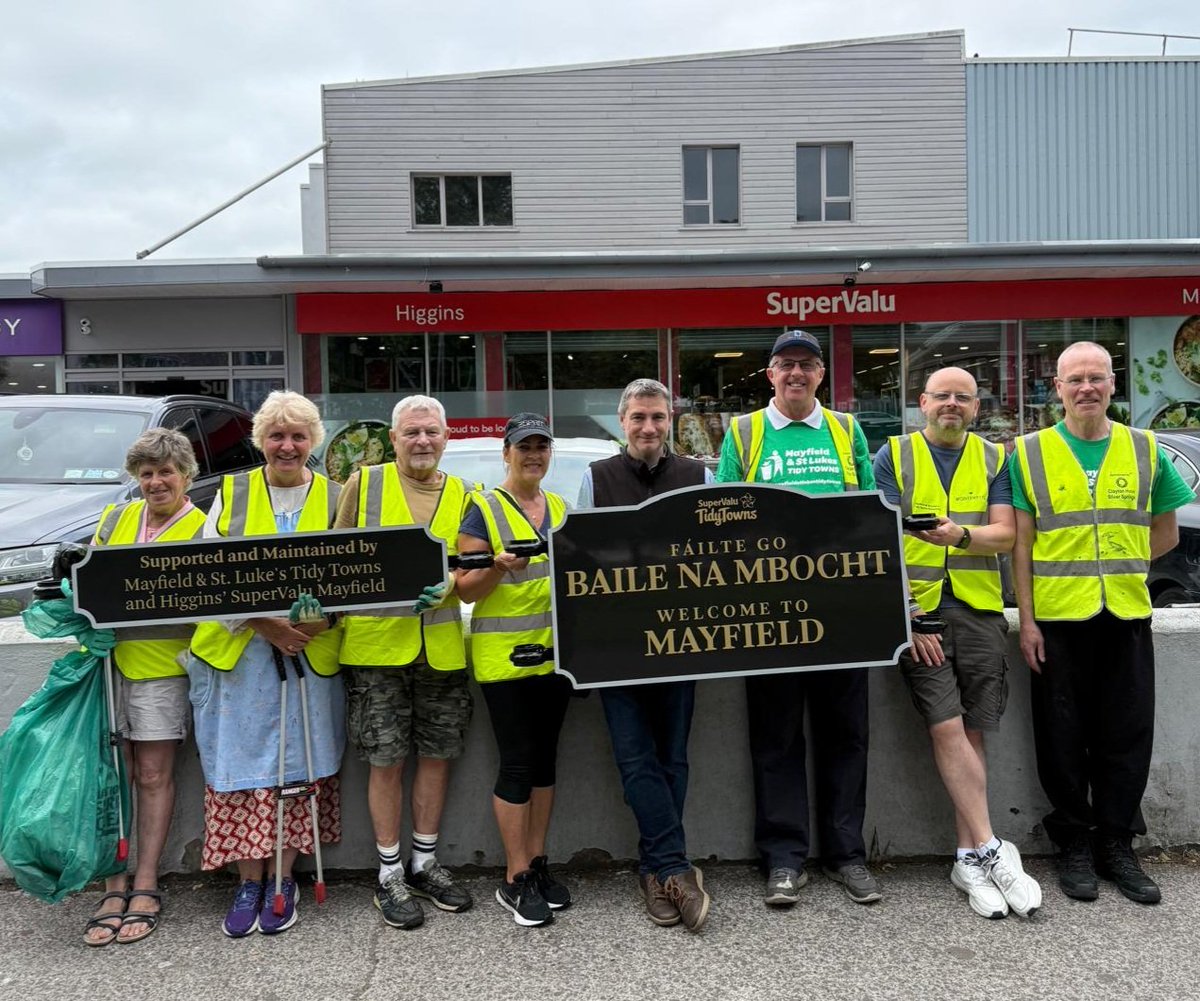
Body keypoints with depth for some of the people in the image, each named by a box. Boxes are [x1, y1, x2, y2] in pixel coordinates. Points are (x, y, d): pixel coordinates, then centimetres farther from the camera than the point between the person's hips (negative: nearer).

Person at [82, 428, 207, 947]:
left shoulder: (203, 529, -2)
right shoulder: (116, 518, 13)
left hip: (161, 666, -4)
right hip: (107, 657, 4)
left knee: (153, 774, 2)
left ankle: (145, 888, 13)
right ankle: (115, 887, 14)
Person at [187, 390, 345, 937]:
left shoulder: (335, 497, 7)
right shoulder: (232, 492, 7)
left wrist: (322, 618, -15)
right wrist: (262, 622, -14)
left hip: (312, 653, 0)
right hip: (240, 651, 0)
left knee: (298, 763, 3)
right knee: (243, 764, 2)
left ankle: (283, 879, 16)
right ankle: (249, 881, 15)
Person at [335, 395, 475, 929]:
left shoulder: (462, 495, 8)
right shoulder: (364, 484, 1)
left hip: (440, 645, 3)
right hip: (376, 643, -3)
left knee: (437, 754, 11)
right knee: (386, 760, 4)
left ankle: (425, 862, 28)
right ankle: (390, 873, 20)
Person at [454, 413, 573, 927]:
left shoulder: (562, 508, 13)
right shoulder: (484, 509, -4)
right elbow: (466, 588, -7)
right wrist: (499, 568, -25)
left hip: (553, 651, 6)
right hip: (503, 654, -5)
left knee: (545, 758, 12)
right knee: (517, 764, -2)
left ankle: (537, 864, 24)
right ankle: (515, 879, 9)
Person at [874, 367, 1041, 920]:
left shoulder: (994, 459, 12)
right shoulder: (894, 455, 5)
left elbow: (1006, 535, 2)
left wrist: (960, 535, -21)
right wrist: (905, 616, -9)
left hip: (978, 610, 2)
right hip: (917, 609, -2)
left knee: (970, 734, 2)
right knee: (946, 728, -10)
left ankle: (969, 859, 11)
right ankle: (991, 849, -1)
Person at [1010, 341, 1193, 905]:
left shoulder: (1145, 450, 6)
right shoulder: (1030, 452, 1)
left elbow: (1164, 534, 14)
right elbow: (1021, 543, -1)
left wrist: (1117, 569, 1)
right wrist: (1026, 620, -6)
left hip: (1126, 616, 2)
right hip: (1057, 619, -2)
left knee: (1127, 737, 8)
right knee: (1064, 738, 6)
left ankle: (1117, 844, 23)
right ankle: (1074, 844, 21)